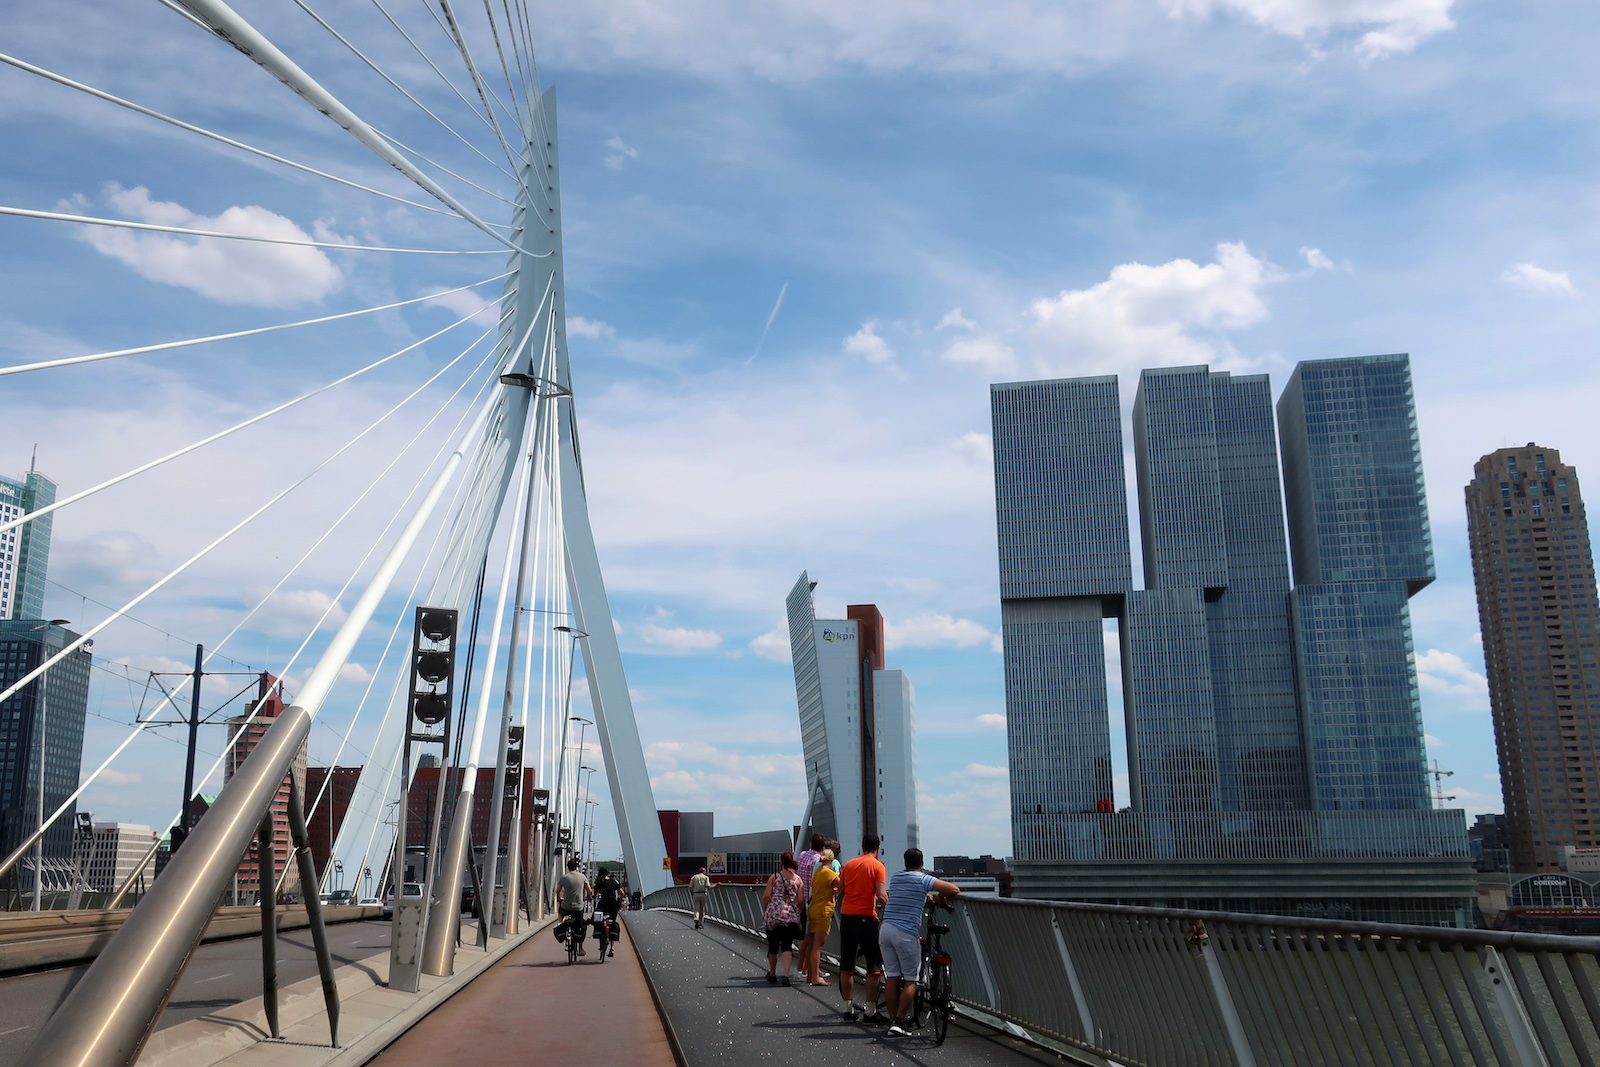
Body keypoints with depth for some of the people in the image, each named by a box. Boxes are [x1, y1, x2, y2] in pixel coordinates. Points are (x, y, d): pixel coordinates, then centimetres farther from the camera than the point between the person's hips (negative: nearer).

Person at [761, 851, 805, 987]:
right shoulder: (798, 879, 3)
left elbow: (766, 896, -3)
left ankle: (772, 974, 27)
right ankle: (785, 974, -15)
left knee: (773, 945, 14)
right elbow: (800, 900, -2)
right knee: (787, 945, 2)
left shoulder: (774, 877, 1)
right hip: (791, 916, 0)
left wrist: (764, 912, 11)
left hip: (773, 914, 0)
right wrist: (799, 915, 13)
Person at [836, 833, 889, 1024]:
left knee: (846, 965, 12)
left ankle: (848, 1009, 16)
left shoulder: (849, 865, 10)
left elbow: (840, 891, 13)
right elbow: (881, 896, -14)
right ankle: (871, 1012, 0)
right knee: (874, 965, 2)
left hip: (846, 916, 5)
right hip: (865, 917, -5)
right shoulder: (877, 866, -5)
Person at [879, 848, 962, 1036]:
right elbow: (955, 889, -7)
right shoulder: (923, 879, -2)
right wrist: (940, 897, 11)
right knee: (910, 980, 4)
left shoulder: (895, 877, 15)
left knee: (892, 978, 10)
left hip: (886, 930, 6)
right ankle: (899, 1022, -1)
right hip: (906, 933, -5)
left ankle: (893, 1019, 13)